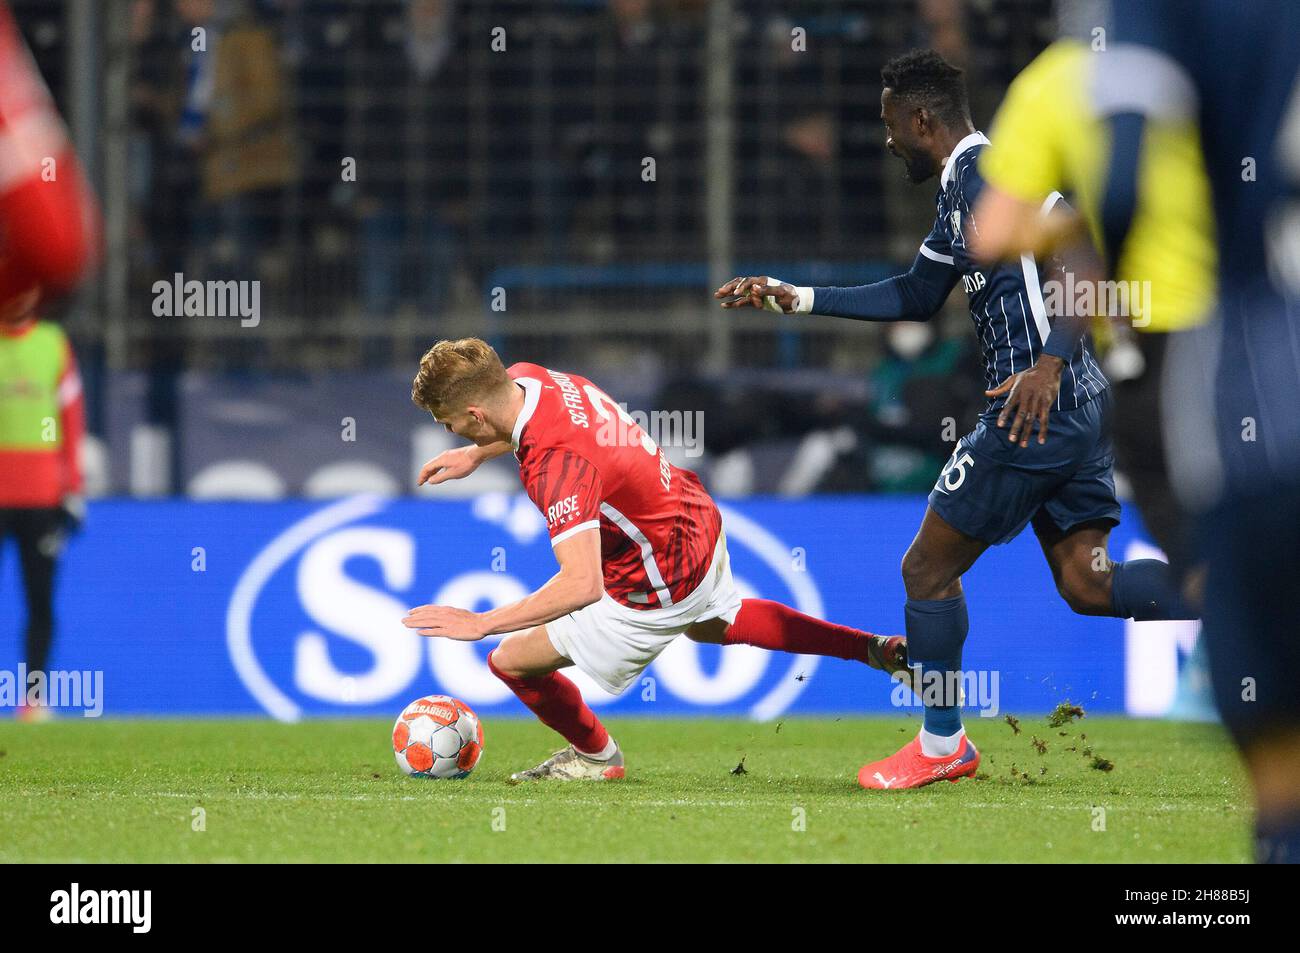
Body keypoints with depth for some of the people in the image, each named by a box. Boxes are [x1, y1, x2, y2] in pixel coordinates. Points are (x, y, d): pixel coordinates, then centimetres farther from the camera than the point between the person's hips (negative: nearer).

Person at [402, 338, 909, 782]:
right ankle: (878, 649, 46)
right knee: (716, 625, 40)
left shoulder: (557, 465, -37)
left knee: (512, 661, 0)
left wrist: (481, 623, -40)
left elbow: (581, 584, -43)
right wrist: (475, 455, 16)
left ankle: (596, 755, 29)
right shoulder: (527, 377, -10)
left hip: (656, 589, -10)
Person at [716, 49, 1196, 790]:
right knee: (1085, 581, 6)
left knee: (928, 568, 5)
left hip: (1035, 407, -10)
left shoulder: (983, 173, -12)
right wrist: (794, 298, 26)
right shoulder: (963, 188, 20)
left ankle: (943, 744, 17)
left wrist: (1049, 364, -32)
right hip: (1081, 406, 10)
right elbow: (916, 297, 30)